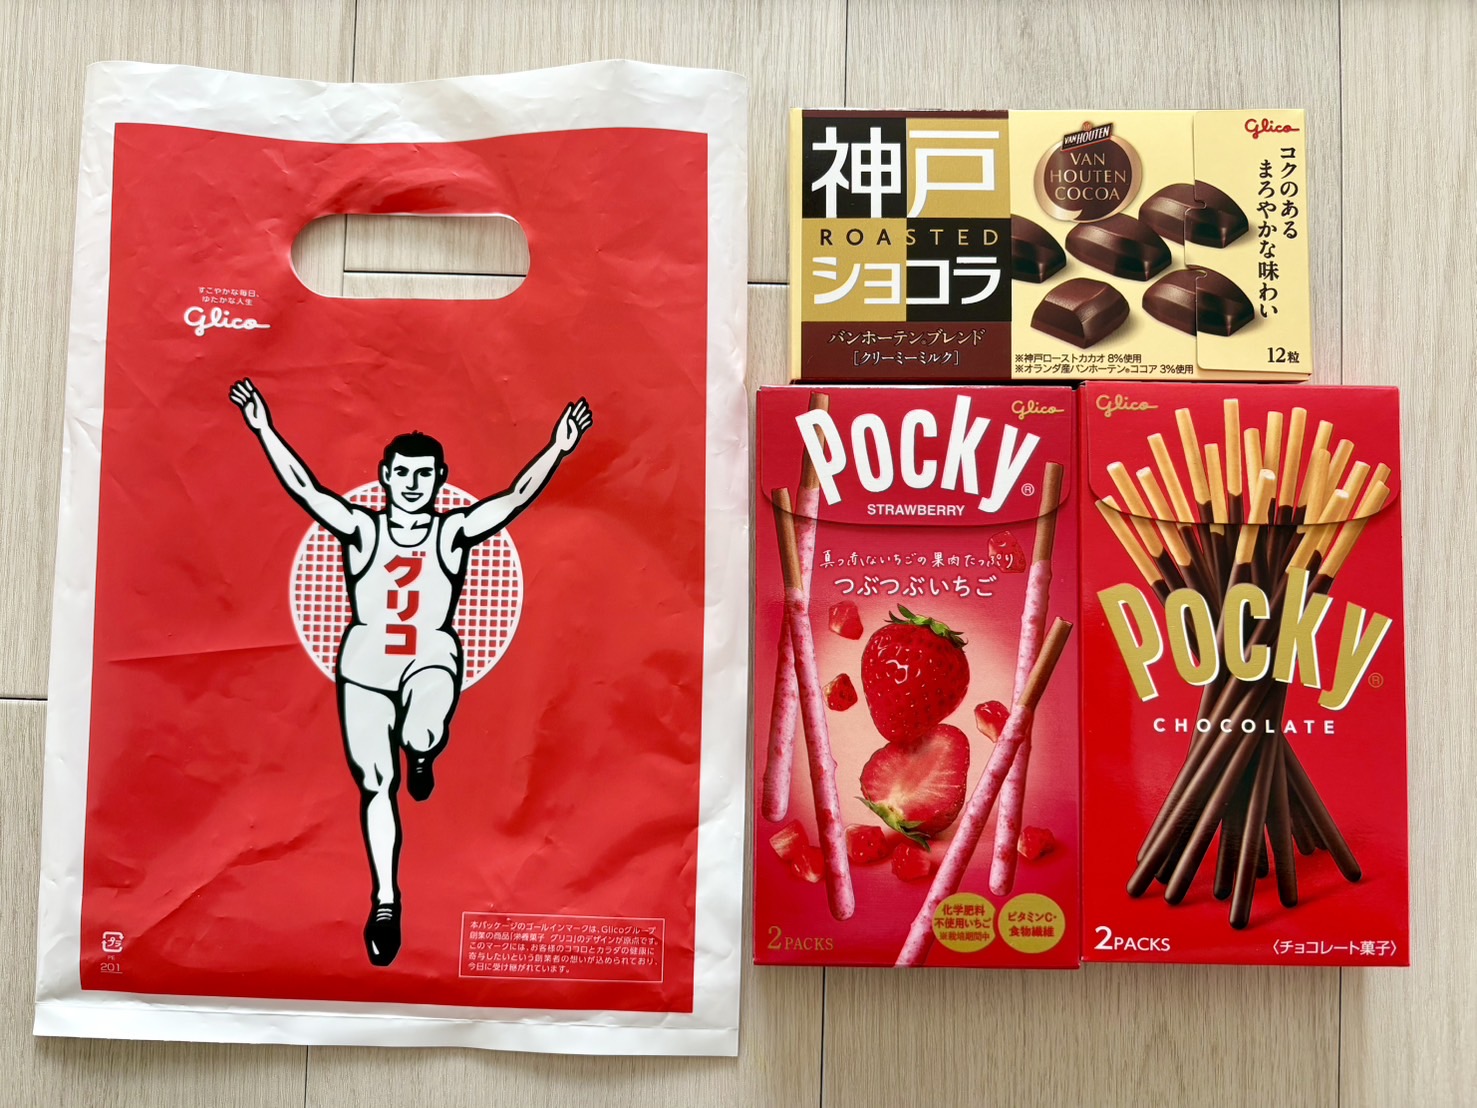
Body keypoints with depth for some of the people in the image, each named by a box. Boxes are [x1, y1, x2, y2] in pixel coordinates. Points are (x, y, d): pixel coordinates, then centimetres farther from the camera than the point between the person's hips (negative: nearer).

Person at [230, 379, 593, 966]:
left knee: (419, 736, -33)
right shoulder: (361, 528, -1)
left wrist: (558, 447, -24)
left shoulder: (454, 531, -4)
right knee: (375, 784, 4)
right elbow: (303, 488, -9)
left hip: (431, 659, -1)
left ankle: (423, 755, 7)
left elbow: (517, 497, -14)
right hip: (365, 664, 2)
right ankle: (385, 901, 19)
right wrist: (264, 429, -18)